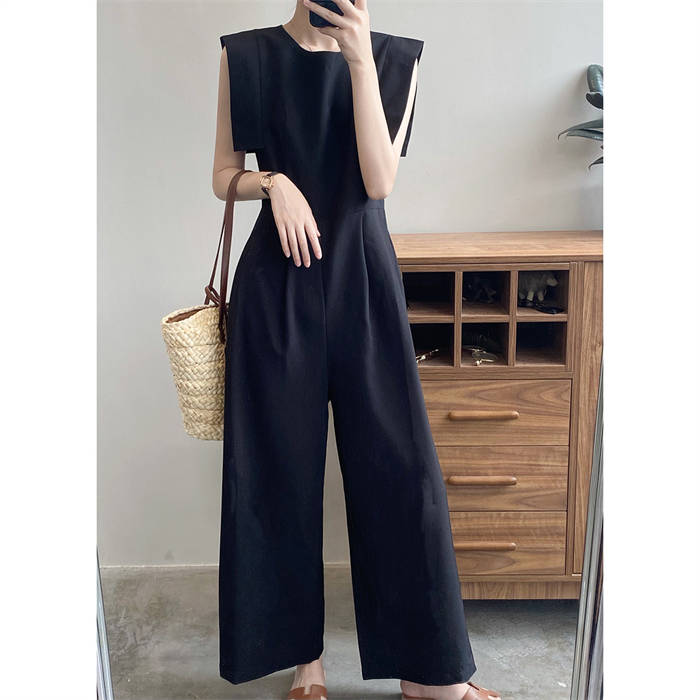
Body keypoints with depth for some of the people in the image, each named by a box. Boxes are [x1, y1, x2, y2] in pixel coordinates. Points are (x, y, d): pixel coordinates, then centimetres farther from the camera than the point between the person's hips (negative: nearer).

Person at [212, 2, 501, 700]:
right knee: (282, 467, 5)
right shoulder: (245, 56, 6)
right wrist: (274, 180, -12)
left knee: (399, 464, 1)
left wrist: (360, 62, -12)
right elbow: (223, 177, 9)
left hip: (364, 281, 1)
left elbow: (379, 180, -7)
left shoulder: (393, 57, 6)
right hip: (276, 284, 0)